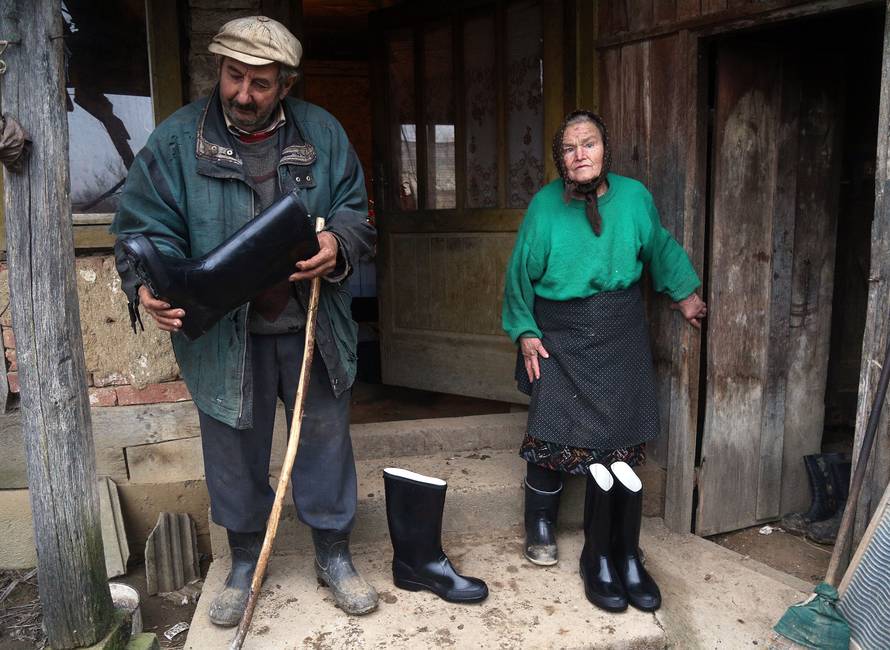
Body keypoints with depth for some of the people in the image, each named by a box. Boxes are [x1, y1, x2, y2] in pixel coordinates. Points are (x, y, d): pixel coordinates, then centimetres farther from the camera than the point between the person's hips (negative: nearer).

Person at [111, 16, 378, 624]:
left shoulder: (323, 133, 2)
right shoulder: (176, 140, -3)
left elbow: (357, 210, 6)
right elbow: (144, 226, -4)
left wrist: (338, 243, -17)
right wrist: (150, 285, -24)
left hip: (312, 330, 1)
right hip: (223, 338, -1)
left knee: (326, 442, 12)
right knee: (235, 454, 14)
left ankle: (334, 554, 35)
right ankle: (245, 561, 38)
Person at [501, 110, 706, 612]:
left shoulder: (634, 196, -4)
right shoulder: (545, 205, -7)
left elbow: (660, 247, 15)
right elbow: (521, 275, 0)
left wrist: (684, 293, 17)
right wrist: (525, 332, -2)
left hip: (621, 335, 2)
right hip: (560, 336, -1)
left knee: (619, 435, 4)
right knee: (552, 432, -4)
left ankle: (608, 544, 22)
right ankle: (541, 525, 19)